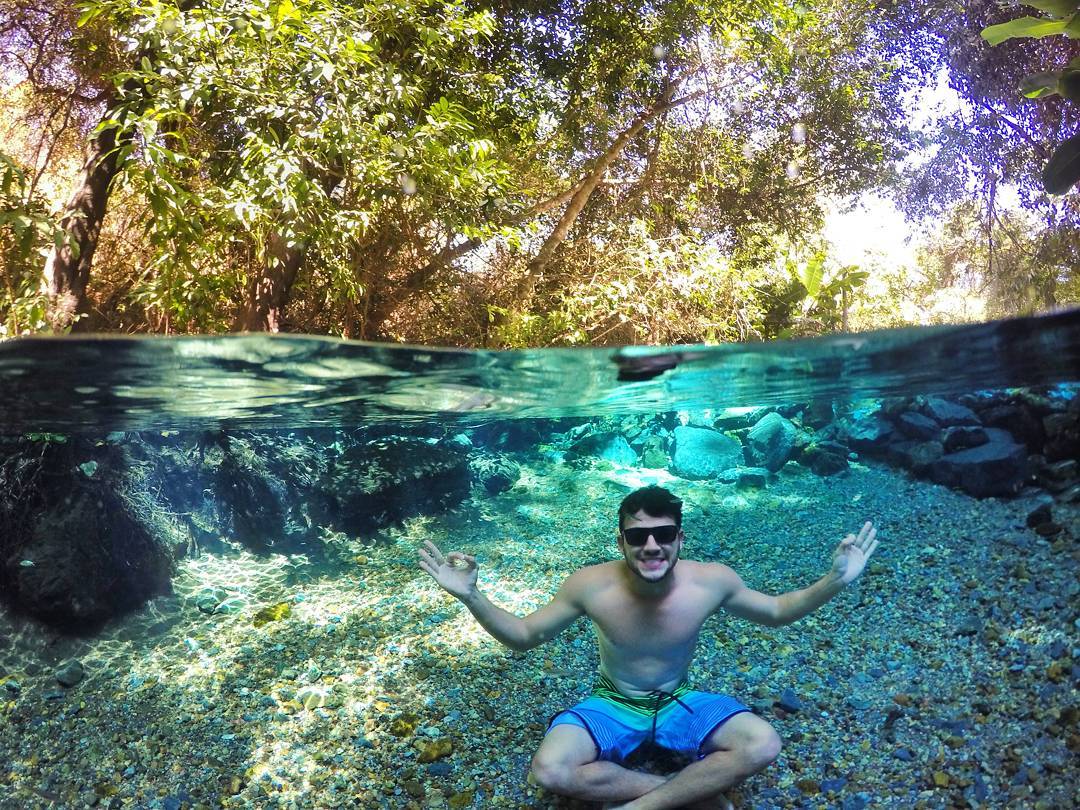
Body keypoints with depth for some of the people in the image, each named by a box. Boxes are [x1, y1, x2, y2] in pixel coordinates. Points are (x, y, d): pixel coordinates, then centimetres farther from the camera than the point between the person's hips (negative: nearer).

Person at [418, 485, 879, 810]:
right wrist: (470, 597, -26)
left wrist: (835, 580, -17)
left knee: (763, 745, -26)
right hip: (612, 705, -1)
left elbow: (777, 612, -1)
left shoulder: (711, 581, -21)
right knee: (549, 771, -30)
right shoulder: (590, 586, -24)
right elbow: (524, 636, -10)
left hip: (679, 703, 1)